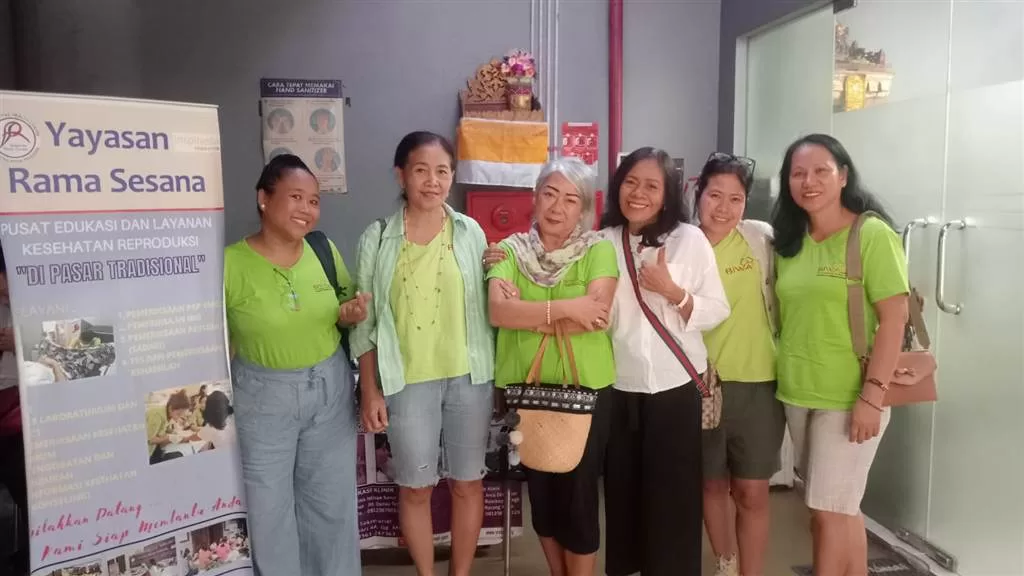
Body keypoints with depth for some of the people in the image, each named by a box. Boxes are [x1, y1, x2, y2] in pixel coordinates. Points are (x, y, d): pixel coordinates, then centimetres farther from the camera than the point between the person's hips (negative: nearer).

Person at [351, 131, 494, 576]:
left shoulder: (470, 232, 1)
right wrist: (370, 390, -3)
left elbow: (485, 308, 5)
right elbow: (365, 322, 0)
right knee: (415, 488, 11)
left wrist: (495, 373, 0)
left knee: (467, 483, 12)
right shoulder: (377, 238, -2)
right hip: (407, 380, -1)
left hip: (468, 376, 1)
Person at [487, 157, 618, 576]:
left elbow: (596, 314, -18)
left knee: (579, 494, 6)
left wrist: (528, 313, -15)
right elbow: (498, 311, -15)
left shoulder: (599, 250, -5)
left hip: (585, 388, -2)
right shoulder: (511, 250, 0)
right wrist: (565, 308, -21)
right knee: (541, 491, 17)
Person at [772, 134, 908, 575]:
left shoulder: (872, 234, -11)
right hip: (797, 393, 6)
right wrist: (786, 379, 8)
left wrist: (872, 395, -19)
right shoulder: (789, 240, 7)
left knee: (829, 509, 1)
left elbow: (894, 316, -15)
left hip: (847, 397, -6)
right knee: (841, 506, 17)